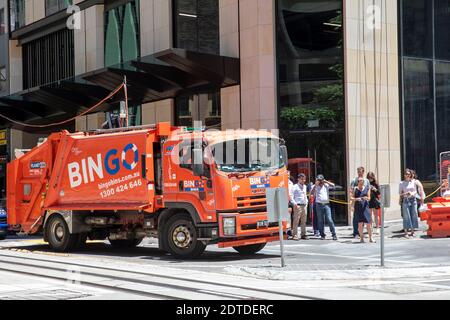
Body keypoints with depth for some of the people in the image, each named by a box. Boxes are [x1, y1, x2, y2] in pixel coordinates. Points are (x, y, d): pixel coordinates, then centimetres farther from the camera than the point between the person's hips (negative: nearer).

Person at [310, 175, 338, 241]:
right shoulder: (316, 186, 6)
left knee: (329, 220, -8)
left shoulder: (326, 185, 9)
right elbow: (312, 193, -9)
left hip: (326, 204, 0)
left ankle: (334, 234, -5)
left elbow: (333, 185, -8)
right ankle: (322, 235, 10)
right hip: (319, 205, 1)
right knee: (320, 221, 3)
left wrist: (325, 181, -8)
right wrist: (315, 185, -13)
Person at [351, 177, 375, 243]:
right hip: (358, 207, 0)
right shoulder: (355, 189, 7)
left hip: (365, 207, 0)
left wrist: (366, 198, -17)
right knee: (360, 223, -3)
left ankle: (370, 238, 4)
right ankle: (362, 238, 6)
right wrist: (356, 199, -16)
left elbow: (369, 198, 6)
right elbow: (352, 198, 4)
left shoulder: (367, 188, 9)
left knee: (368, 223, -5)